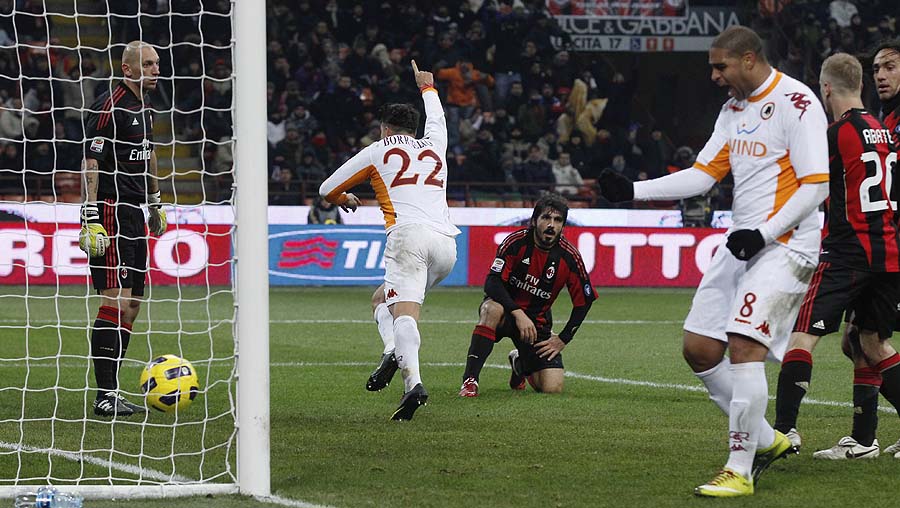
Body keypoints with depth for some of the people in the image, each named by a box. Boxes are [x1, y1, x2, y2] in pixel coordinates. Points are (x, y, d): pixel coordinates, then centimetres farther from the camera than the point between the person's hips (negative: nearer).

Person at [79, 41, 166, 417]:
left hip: (133, 211, 10)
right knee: (117, 300, -14)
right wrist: (91, 219, -23)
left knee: (132, 304, 9)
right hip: (110, 212, -10)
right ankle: (104, 396, -14)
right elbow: (91, 163, -17)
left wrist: (155, 202, 32)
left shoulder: (144, 104, 15)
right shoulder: (109, 106, -13)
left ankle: (110, 391, 14)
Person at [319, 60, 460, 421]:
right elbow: (436, 118, 55)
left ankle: (413, 380, -43)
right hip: (446, 241, 5)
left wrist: (345, 199, 48)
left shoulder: (378, 151, 18)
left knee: (404, 309, -20)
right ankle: (398, 353, -8)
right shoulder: (434, 146, 28)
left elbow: (327, 190, 25)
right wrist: (427, 87, 74)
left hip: (408, 233, -5)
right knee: (383, 299, 19)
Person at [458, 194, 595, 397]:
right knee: (492, 309, -41)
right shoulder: (516, 242, -16)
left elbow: (583, 302, 1)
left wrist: (562, 340, -2)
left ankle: (520, 363, 26)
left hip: (538, 320, 3)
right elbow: (492, 283, -21)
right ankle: (470, 380, -37)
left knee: (553, 388, -11)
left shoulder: (569, 257, -10)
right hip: (506, 307, -3)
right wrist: (518, 314, -32)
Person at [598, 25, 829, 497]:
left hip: (785, 245, -9)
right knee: (699, 348, 6)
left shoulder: (796, 103, -14)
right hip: (741, 242, 9)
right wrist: (633, 190, 6)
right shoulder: (733, 108, 14)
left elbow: (816, 184, -17)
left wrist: (764, 234, -21)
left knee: (742, 344, -20)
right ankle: (765, 439, 21)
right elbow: (702, 174, 15)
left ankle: (740, 471, -15)